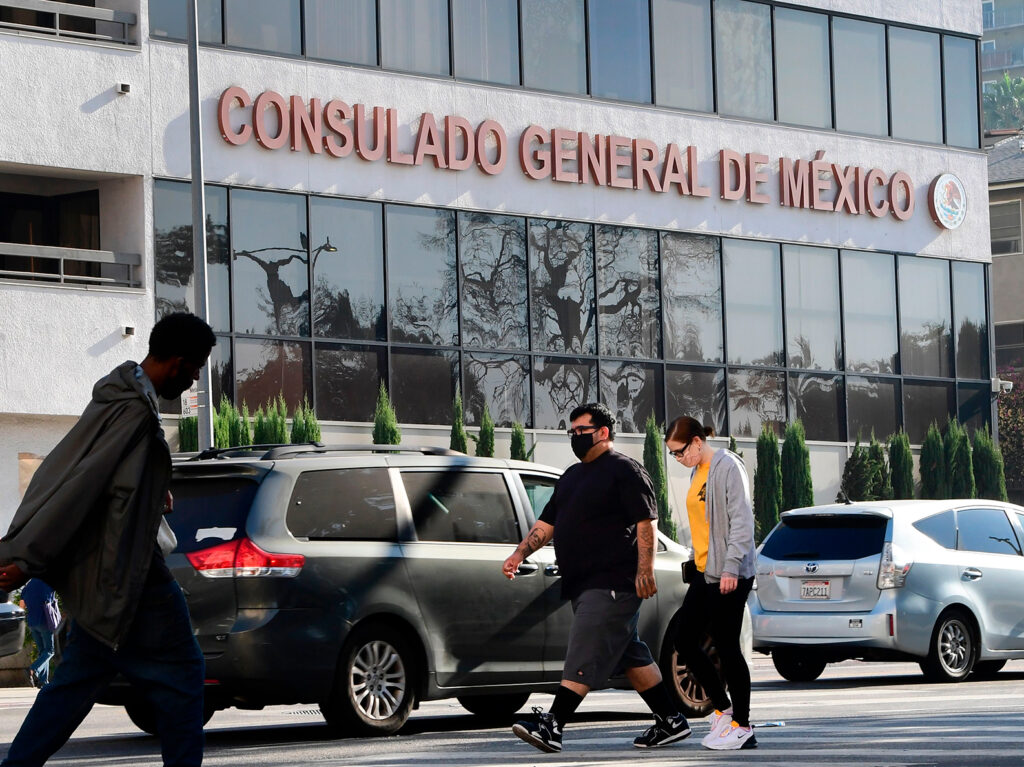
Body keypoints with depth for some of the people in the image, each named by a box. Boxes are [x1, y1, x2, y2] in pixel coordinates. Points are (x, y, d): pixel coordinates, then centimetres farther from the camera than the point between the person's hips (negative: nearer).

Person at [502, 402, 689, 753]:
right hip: (584, 585, 10)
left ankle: (552, 726, -22)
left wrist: (644, 571, -22)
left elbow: (646, 523, -14)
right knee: (630, 655, 13)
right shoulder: (572, 476, 21)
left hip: (611, 585, -10)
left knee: (584, 658, -14)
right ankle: (671, 721, 19)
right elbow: (546, 523, 22)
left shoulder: (624, 471, -7)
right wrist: (520, 554, 8)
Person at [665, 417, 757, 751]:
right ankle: (722, 709, 19)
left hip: (729, 576, -9)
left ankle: (742, 726, 3)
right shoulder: (697, 473, 16)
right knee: (685, 641, 7)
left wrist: (731, 567, -21)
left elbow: (742, 520, -17)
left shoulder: (727, 466, -11)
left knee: (726, 648, -5)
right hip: (703, 572, 9)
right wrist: (695, 562, 17)